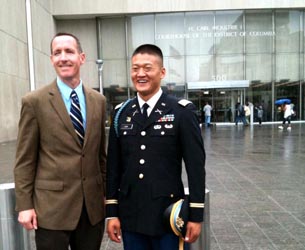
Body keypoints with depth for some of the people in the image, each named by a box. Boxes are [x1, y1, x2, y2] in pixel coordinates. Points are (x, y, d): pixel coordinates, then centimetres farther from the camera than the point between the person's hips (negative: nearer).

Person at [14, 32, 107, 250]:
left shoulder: (98, 100, 4)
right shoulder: (34, 101, -7)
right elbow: (25, 159, -4)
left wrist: (106, 192, 11)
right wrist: (24, 205, -5)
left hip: (93, 205, 4)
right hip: (52, 206, -3)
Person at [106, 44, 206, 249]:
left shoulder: (182, 111, -8)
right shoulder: (122, 113, 3)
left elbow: (196, 165, -8)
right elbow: (113, 165, 5)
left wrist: (196, 215, -7)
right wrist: (112, 212, 5)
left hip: (168, 215, -3)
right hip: (130, 216, 3)